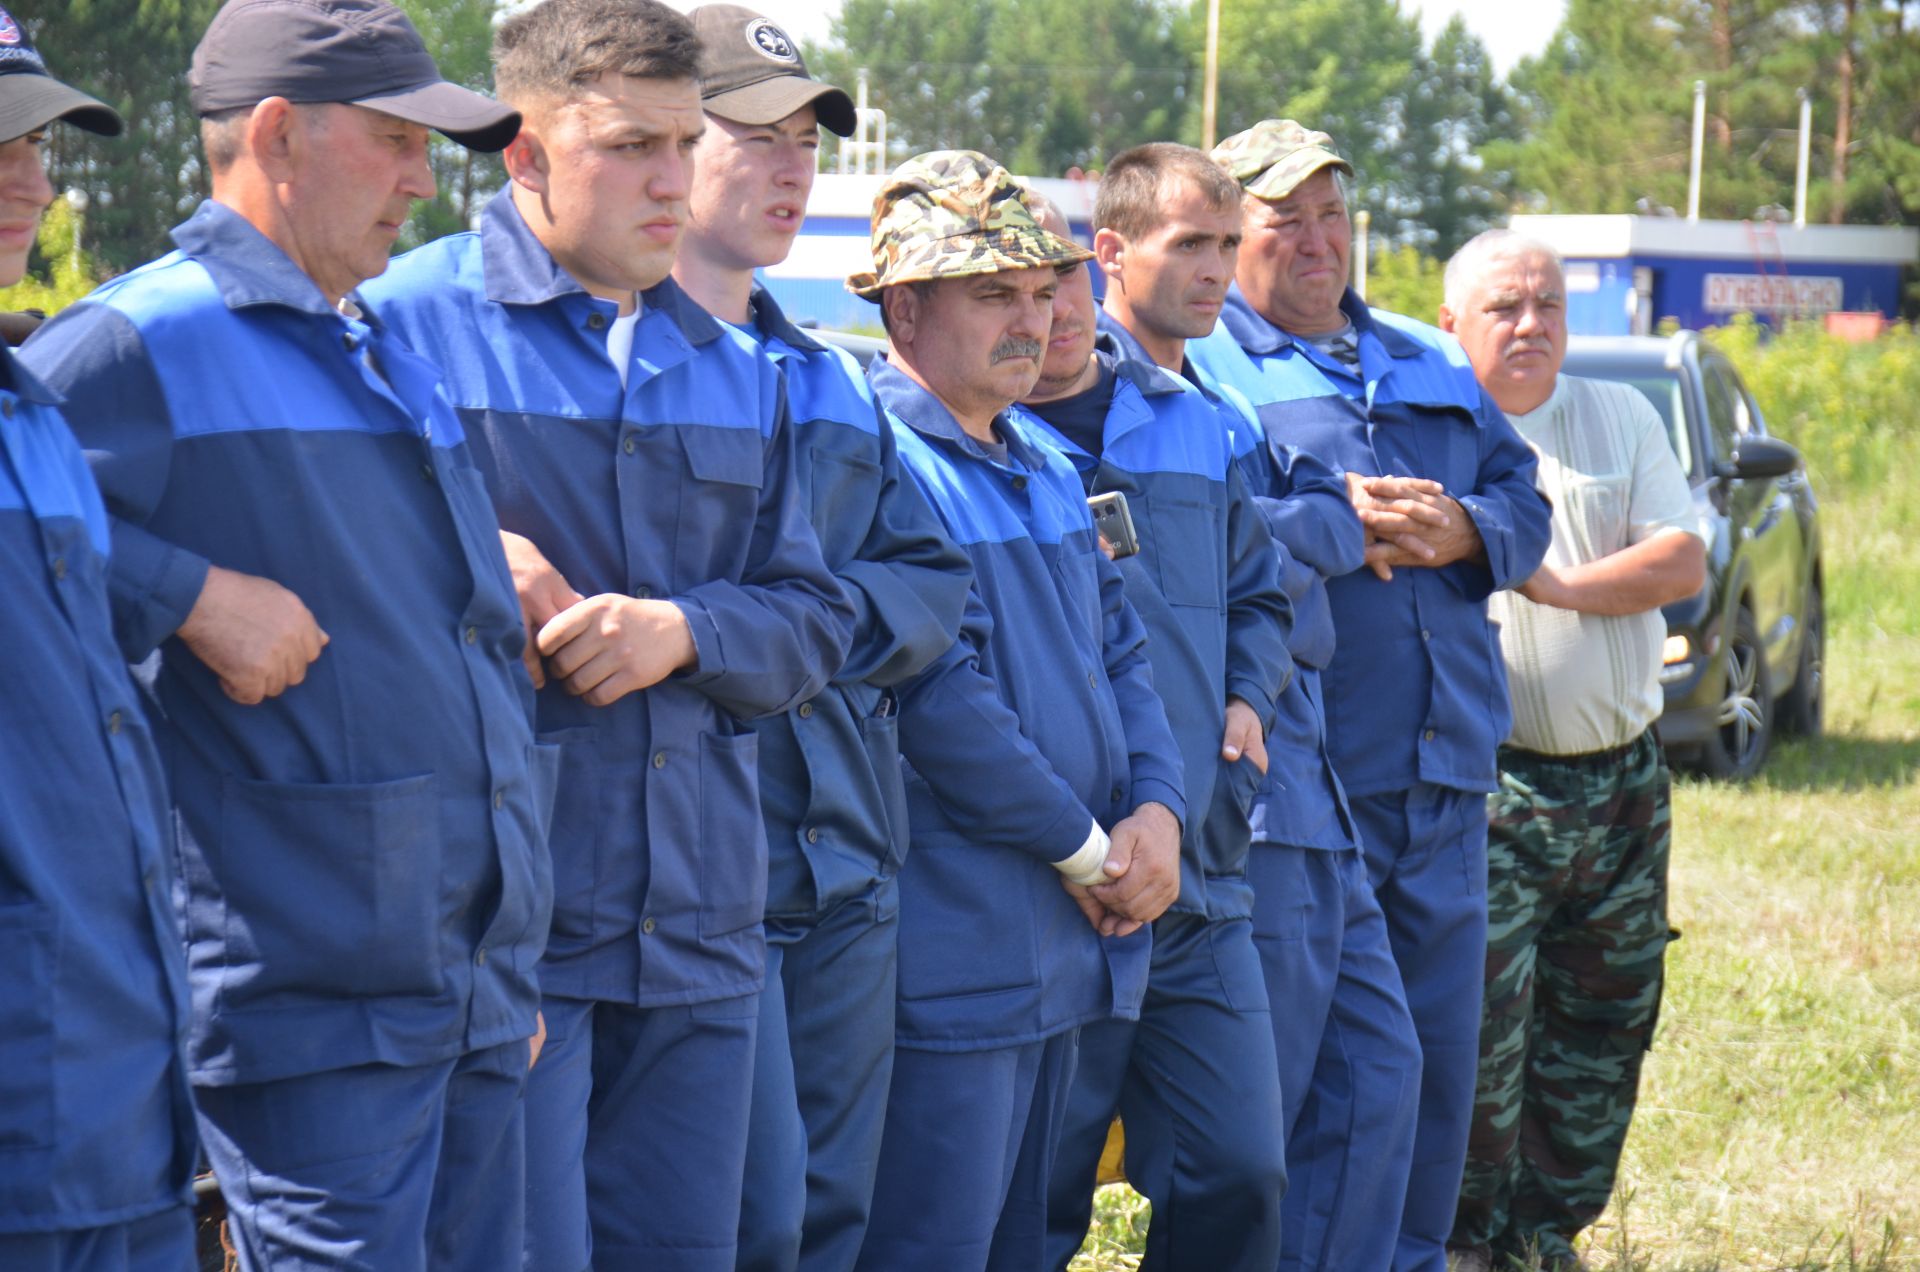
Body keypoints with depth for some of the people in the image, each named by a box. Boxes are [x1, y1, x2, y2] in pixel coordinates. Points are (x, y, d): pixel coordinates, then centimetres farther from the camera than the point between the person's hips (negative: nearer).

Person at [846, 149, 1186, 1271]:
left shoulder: (1044, 464, 16)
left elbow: (1120, 649, 17)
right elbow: (942, 694, -19)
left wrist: (1157, 812, -1)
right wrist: (1083, 848, -12)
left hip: (1068, 946, 9)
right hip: (950, 954, -9)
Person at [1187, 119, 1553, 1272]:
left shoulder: (1434, 366, 22)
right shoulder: (1192, 367, 0)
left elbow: (1525, 498, 18)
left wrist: (1462, 530, -4)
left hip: (1443, 776, 6)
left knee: (1436, 1052, 11)